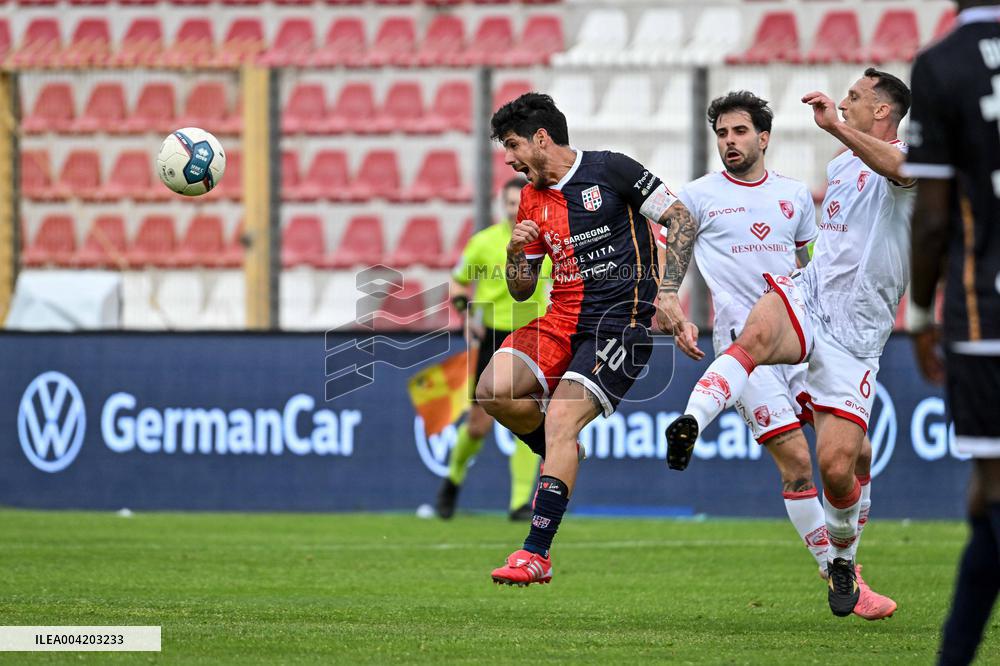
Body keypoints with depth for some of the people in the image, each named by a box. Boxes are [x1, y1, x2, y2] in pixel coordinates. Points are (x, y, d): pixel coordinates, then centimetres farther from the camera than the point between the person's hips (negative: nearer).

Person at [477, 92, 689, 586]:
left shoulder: (610, 170, -5)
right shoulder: (532, 199, 13)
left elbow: (681, 219, -4)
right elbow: (521, 290, 19)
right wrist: (515, 253, -3)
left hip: (621, 320, -6)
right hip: (562, 319, 7)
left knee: (561, 421, -21)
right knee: (493, 390, -16)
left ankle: (536, 553, -19)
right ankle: (566, 457, 12)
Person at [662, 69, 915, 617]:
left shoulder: (904, 159, -4)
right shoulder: (839, 166, 20)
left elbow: (899, 167, -31)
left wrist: (837, 127, -43)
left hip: (854, 334, -4)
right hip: (806, 297, 4)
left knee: (837, 466, -9)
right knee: (757, 334, -36)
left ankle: (843, 559, 19)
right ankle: (691, 421, -54)